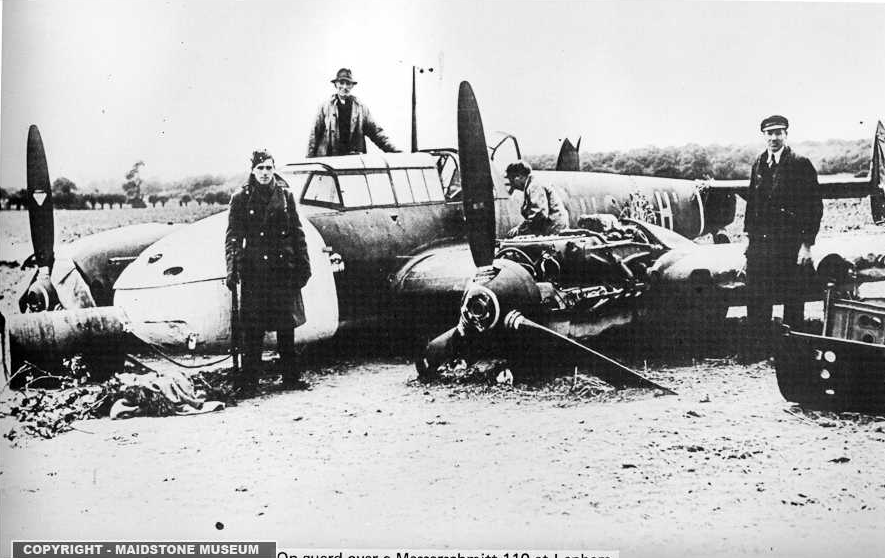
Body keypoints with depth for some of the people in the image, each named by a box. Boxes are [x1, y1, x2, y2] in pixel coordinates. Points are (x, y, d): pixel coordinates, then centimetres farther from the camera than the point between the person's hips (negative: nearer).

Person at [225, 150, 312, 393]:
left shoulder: (285, 195, 7)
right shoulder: (241, 198, 0)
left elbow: (297, 232, 10)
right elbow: (233, 236, -2)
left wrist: (303, 264, 7)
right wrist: (232, 268, -11)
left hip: (284, 268, 3)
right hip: (254, 270, -3)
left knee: (287, 324, 9)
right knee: (253, 328, -1)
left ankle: (291, 376, 19)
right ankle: (249, 380, 7)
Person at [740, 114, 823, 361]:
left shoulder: (800, 164, -6)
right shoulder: (759, 163, 12)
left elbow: (815, 206, -7)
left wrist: (806, 245, -11)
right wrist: (750, 235, 13)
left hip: (789, 244, -5)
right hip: (760, 243, 5)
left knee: (792, 300, 3)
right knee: (756, 298, 6)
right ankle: (758, 348, 17)